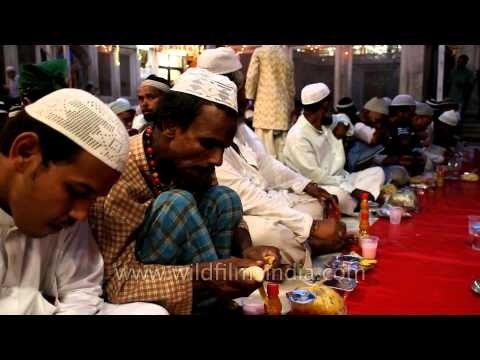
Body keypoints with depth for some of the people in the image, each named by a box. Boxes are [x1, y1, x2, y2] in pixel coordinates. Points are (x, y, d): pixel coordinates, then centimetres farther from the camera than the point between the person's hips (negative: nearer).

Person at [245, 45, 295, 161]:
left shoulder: (260, 52, 2)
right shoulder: (287, 58, 16)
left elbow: (251, 78, -3)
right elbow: (291, 88, 17)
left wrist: (249, 99, 6)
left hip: (265, 105, -5)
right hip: (283, 109, 5)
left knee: (265, 149, -6)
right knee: (281, 149, 6)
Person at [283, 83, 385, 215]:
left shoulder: (325, 127, 9)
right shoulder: (298, 136, -18)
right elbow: (314, 175, -22)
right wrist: (351, 189, -21)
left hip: (337, 180, 9)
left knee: (377, 172, 1)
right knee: (339, 195, -39)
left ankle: (356, 202, -21)